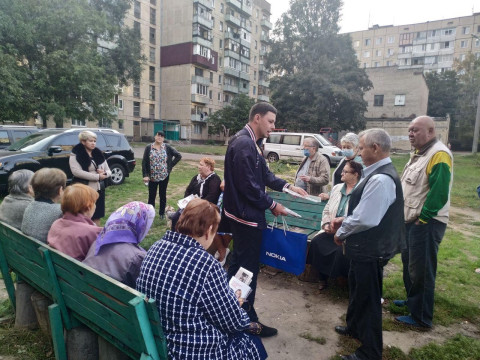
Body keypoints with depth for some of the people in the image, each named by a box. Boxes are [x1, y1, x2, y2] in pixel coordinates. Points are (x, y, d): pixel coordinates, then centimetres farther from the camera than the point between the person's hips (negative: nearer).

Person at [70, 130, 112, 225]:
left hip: (98, 190, 5)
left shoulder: (99, 154, 12)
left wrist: (104, 173, -12)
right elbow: (76, 172, -19)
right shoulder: (75, 154, -5)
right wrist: (97, 176, -18)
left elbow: (109, 171, 13)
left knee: (97, 217, 11)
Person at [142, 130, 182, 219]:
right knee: (152, 195, 7)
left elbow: (178, 156, 3)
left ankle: (162, 213, 25)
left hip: (164, 176, 1)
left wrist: (171, 166, -2)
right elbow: (144, 162, -3)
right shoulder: (148, 147, -2)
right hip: (152, 177, -1)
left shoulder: (167, 147, -2)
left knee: (163, 195, 12)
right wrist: (145, 175, -11)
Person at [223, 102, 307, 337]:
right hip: (246, 214, -11)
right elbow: (248, 186, -26)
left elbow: (264, 173, 15)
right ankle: (247, 319, 21)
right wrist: (272, 205, -16)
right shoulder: (243, 144, -23)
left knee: (239, 262, 22)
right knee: (248, 267, 3)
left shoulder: (251, 142, 10)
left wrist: (287, 186, 4)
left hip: (243, 213, 11)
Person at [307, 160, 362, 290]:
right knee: (316, 242, -15)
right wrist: (326, 224, 1)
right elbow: (327, 210, 18)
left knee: (340, 250, -29)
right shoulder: (337, 188, 14)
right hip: (332, 230, 6)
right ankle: (322, 278, 2)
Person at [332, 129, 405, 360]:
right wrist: (344, 220, 7)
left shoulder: (380, 179, -27)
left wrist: (341, 233, -13)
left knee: (367, 298, 7)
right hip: (366, 247, 10)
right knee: (357, 290, 27)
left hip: (370, 250, -10)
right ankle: (355, 328, 50)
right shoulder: (377, 174, 6)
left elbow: (366, 219, -29)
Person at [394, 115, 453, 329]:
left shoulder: (439, 155, -18)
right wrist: (405, 216, 15)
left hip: (426, 223, -10)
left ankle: (421, 318, 12)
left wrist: (423, 219, -20)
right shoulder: (419, 154, 14)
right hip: (411, 220, 10)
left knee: (421, 271, -2)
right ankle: (412, 300, 39)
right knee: (408, 262, 21)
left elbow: (439, 192, -25)